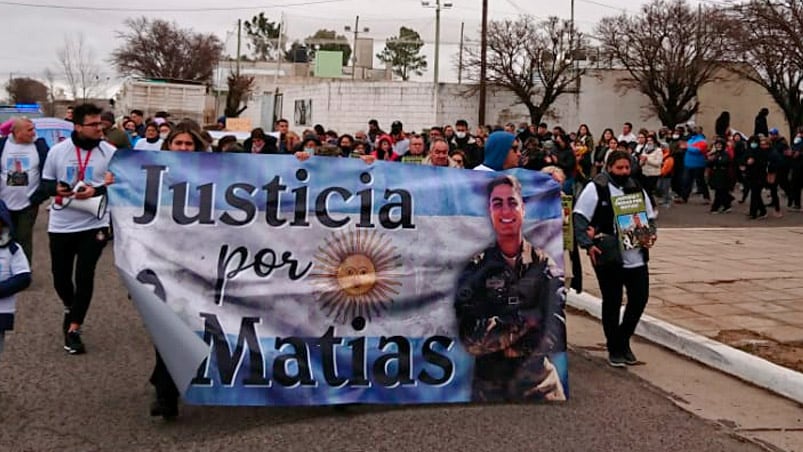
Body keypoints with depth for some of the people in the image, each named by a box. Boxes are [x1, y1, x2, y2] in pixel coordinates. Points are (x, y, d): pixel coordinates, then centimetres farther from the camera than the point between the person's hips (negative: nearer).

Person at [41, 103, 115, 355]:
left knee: (85, 277, -5)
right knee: (60, 276, 12)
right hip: (60, 225, 2)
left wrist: (97, 191, -19)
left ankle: (73, 330, 5)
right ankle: (69, 309, 43)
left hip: (93, 224, -2)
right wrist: (57, 188, -15)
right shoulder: (58, 151, -2)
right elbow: (45, 182, 7)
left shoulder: (110, 152, -6)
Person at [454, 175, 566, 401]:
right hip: (488, 386, 0)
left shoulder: (545, 265, -3)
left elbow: (555, 335, -14)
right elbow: (470, 337, -14)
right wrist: (526, 319, -17)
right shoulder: (475, 269, -3)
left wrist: (496, 339, -15)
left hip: (540, 384, 0)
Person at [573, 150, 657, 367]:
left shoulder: (637, 189, 12)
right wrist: (588, 244, -16)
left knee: (640, 298, 6)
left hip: (636, 254, 5)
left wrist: (651, 233, 0)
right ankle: (614, 349, 18)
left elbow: (650, 216, 20)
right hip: (608, 257, -5)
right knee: (612, 302, 4)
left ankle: (622, 341, 27)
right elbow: (579, 217, -7)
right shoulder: (596, 188, -5)